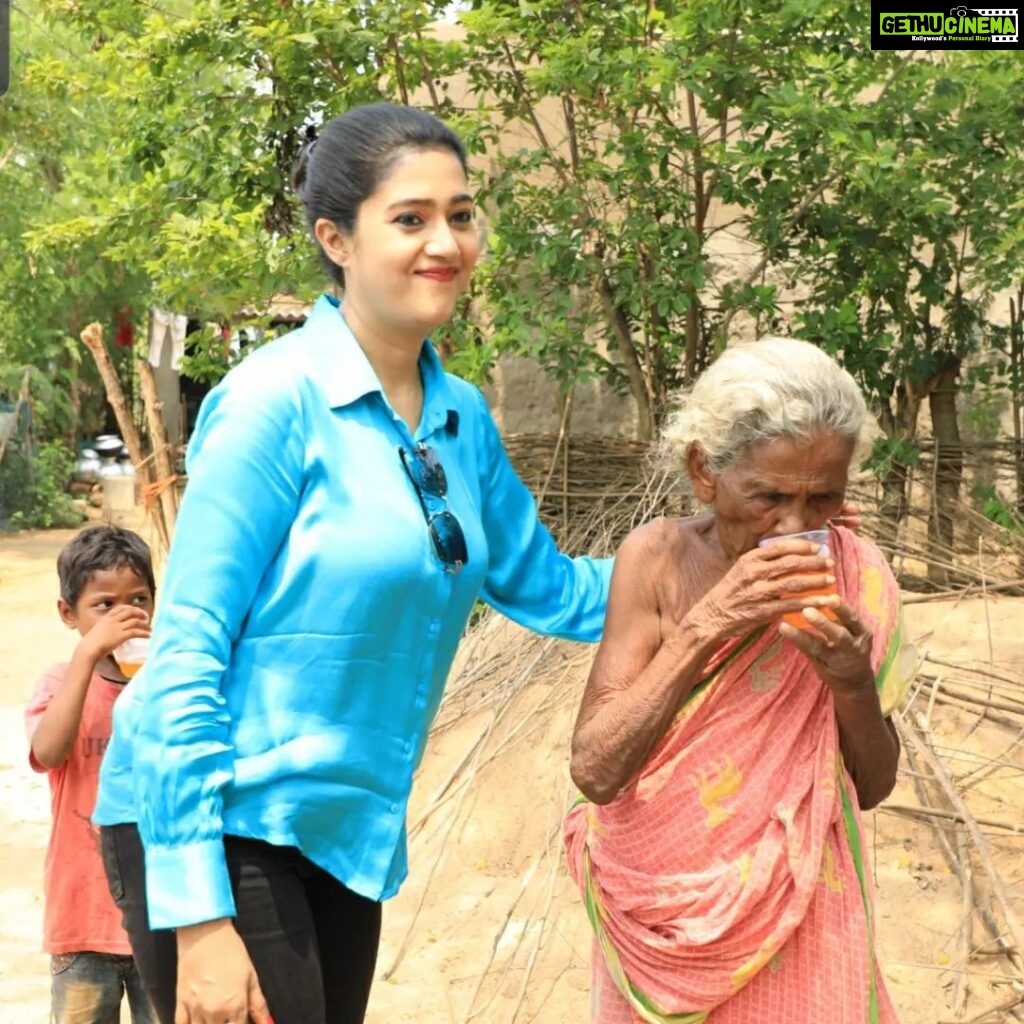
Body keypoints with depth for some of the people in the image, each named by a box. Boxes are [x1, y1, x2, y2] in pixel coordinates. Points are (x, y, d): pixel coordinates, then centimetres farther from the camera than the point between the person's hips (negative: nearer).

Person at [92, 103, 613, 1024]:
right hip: (209, 821, -7)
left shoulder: (460, 419, 6)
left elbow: (550, 590, 17)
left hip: (341, 832, 7)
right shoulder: (278, 401, -15)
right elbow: (186, 652, -17)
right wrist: (200, 918, -20)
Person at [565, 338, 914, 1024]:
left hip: (791, 912, 0)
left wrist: (855, 685, -22)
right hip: (663, 912, 0)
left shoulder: (853, 577, -11)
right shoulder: (660, 560, -13)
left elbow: (874, 787, -2)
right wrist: (704, 627, -28)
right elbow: (595, 771, -20)